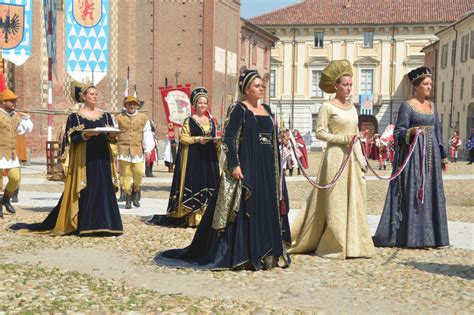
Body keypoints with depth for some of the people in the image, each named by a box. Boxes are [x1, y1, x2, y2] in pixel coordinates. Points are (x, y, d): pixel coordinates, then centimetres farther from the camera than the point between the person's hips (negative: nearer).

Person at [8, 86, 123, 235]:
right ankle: (84, 225, 2)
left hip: (102, 159, 4)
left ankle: (102, 224, 5)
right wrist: (86, 135, -21)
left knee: (103, 190, 1)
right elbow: (71, 139, -5)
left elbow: (111, 136, 11)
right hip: (84, 160, -4)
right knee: (85, 192, -5)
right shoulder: (75, 116, 1)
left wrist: (111, 135, -11)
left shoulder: (105, 115, 12)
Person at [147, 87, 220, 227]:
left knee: (209, 185, 1)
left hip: (209, 159, 5)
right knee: (194, 185, -7)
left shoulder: (211, 121, 15)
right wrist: (198, 139, -17)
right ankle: (193, 217, -5)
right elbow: (183, 138, -5)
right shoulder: (189, 121, 2)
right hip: (194, 159, -5)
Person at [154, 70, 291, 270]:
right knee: (243, 210, -5)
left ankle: (265, 254, 19)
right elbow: (229, 138, -12)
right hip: (245, 168, -7)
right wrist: (234, 165, -22)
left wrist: (276, 170, 16)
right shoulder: (238, 109, -5)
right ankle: (239, 256, 0)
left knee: (267, 209, 10)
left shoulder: (267, 110, 15)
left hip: (266, 169, 7)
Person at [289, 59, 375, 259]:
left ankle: (352, 244, 14)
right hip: (335, 156, -7)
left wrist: (361, 160, 15)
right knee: (335, 202, -3)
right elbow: (319, 132, -10)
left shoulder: (352, 107, 15)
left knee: (354, 200, 6)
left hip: (352, 157, 7)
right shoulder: (327, 107, -5)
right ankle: (334, 246, 6)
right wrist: (344, 139, -15)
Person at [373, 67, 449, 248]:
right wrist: (411, 132, -28)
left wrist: (443, 157, 19)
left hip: (430, 155, 7)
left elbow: (437, 132, 19)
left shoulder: (432, 106, 14)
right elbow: (398, 132, -7)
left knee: (431, 194, 7)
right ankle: (410, 237, -2)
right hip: (413, 155, -7)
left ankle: (428, 236, 13)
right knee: (412, 194, -7)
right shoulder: (407, 106, -5)